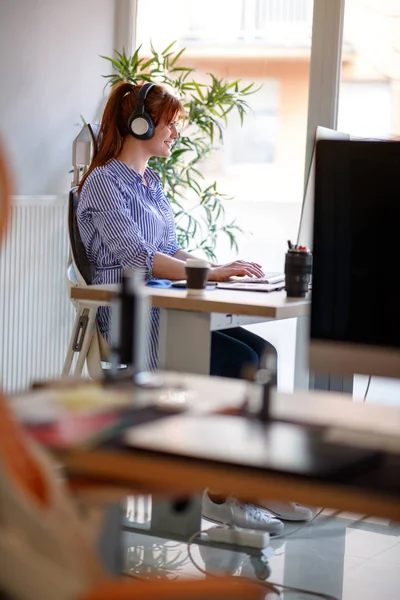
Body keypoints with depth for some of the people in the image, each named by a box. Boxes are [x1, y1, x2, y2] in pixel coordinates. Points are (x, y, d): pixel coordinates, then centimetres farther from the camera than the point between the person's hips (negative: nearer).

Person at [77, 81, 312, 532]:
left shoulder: (151, 182, 20)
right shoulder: (104, 183, -8)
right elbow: (137, 258, -20)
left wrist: (218, 267, 2)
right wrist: (210, 273, -26)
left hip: (164, 312, 8)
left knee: (262, 353, -12)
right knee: (241, 362, -21)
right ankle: (225, 492, -12)